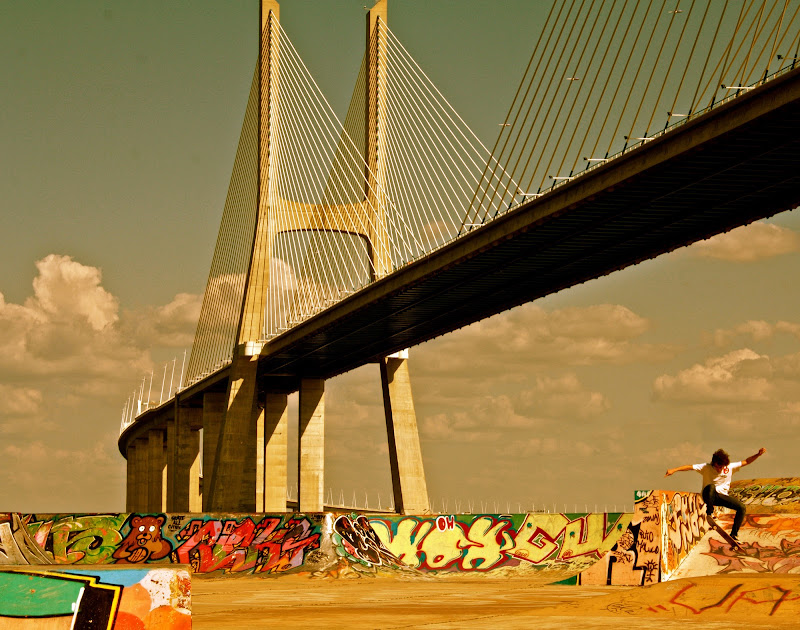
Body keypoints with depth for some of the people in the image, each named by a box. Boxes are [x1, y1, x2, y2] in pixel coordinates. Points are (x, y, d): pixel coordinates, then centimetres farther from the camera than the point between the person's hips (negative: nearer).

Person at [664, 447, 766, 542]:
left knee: (741, 507, -14)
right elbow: (689, 467, -18)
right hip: (709, 495, -4)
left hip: (722, 496, 4)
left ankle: (733, 535, -6)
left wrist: (758, 454, -6)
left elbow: (746, 462, 7)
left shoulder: (730, 467, 0)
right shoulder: (706, 468, -10)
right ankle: (709, 514, -29)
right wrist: (673, 470, -29)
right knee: (711, 487, -39)